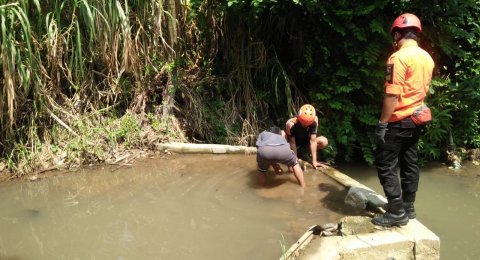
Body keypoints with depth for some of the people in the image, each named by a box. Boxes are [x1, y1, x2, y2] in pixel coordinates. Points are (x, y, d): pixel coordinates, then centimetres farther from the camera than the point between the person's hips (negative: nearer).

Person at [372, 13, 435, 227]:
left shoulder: (399, 57, -18)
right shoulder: (427, 58, 9)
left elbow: (392, 95, -21)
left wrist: (382, 123, -19)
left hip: (399, 120, -9)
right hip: (416, 118, 9)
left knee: (385, 165, -2)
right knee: (410, 163, 14)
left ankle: (397, 212, -1)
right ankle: (407, 207, 22)